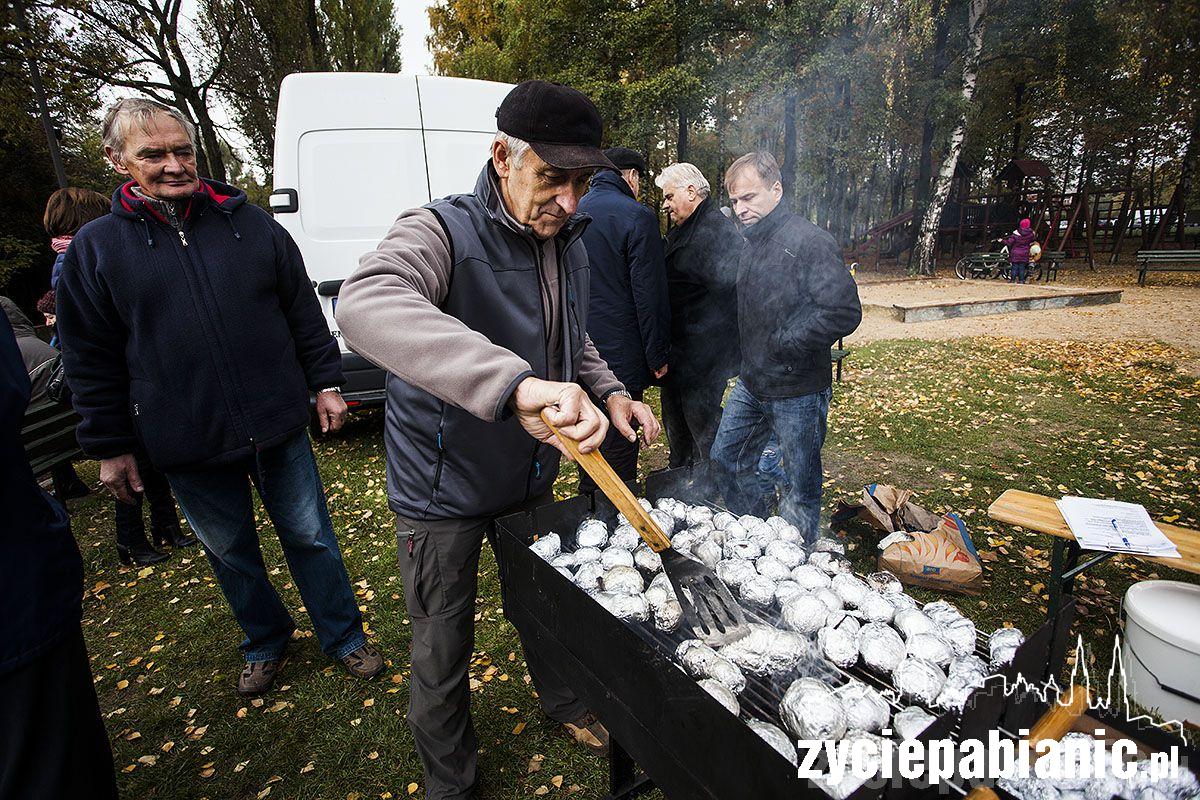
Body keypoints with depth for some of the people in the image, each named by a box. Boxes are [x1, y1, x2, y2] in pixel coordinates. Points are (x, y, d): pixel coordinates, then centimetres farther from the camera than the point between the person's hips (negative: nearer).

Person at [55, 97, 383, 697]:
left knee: (309, 537, 11)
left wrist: (326, 384, 3)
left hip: (279, 427, 0)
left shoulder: (249, 223, 2)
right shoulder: (95, 248, 1)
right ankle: (266, 641, 42)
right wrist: (109, 447, 3)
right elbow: (90, 362, 3)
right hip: (187, 446, 1)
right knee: (230, 553, 17)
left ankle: (343, 637, 31)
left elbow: (304, 311, 5)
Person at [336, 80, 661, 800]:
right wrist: (515, 384, -57)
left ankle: (566, 704, 56)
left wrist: (610, 392, -3)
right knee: (443, 652, 14)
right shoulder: (443, 231, -22)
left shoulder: (569, 242, 0)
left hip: (531, 477, 6)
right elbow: (366, 304, -45)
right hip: (445, 491, -5)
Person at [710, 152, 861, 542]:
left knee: (801, 487, 7)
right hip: (751, 384, 9)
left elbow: (844, 312, -24)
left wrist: (784, 345, -19)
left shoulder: (810, 241, -17)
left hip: (797, 391, -9)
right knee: (726, 458, 18)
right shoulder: (752, 242, 10)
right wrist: (749, 359, 8)